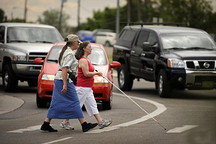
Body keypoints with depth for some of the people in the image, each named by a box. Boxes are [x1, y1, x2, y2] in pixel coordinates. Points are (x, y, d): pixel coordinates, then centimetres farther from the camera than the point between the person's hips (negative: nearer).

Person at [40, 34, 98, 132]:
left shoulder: (66, 51, 16)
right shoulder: (70, 54, -15)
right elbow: (64, 69, -23)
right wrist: (65, 85, -26)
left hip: (58, 79, 10)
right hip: (65, 80, -10)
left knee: (56, 104, 9)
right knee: (74, 102, -4)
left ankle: (46, 125, 8)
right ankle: (84, 125, 0)